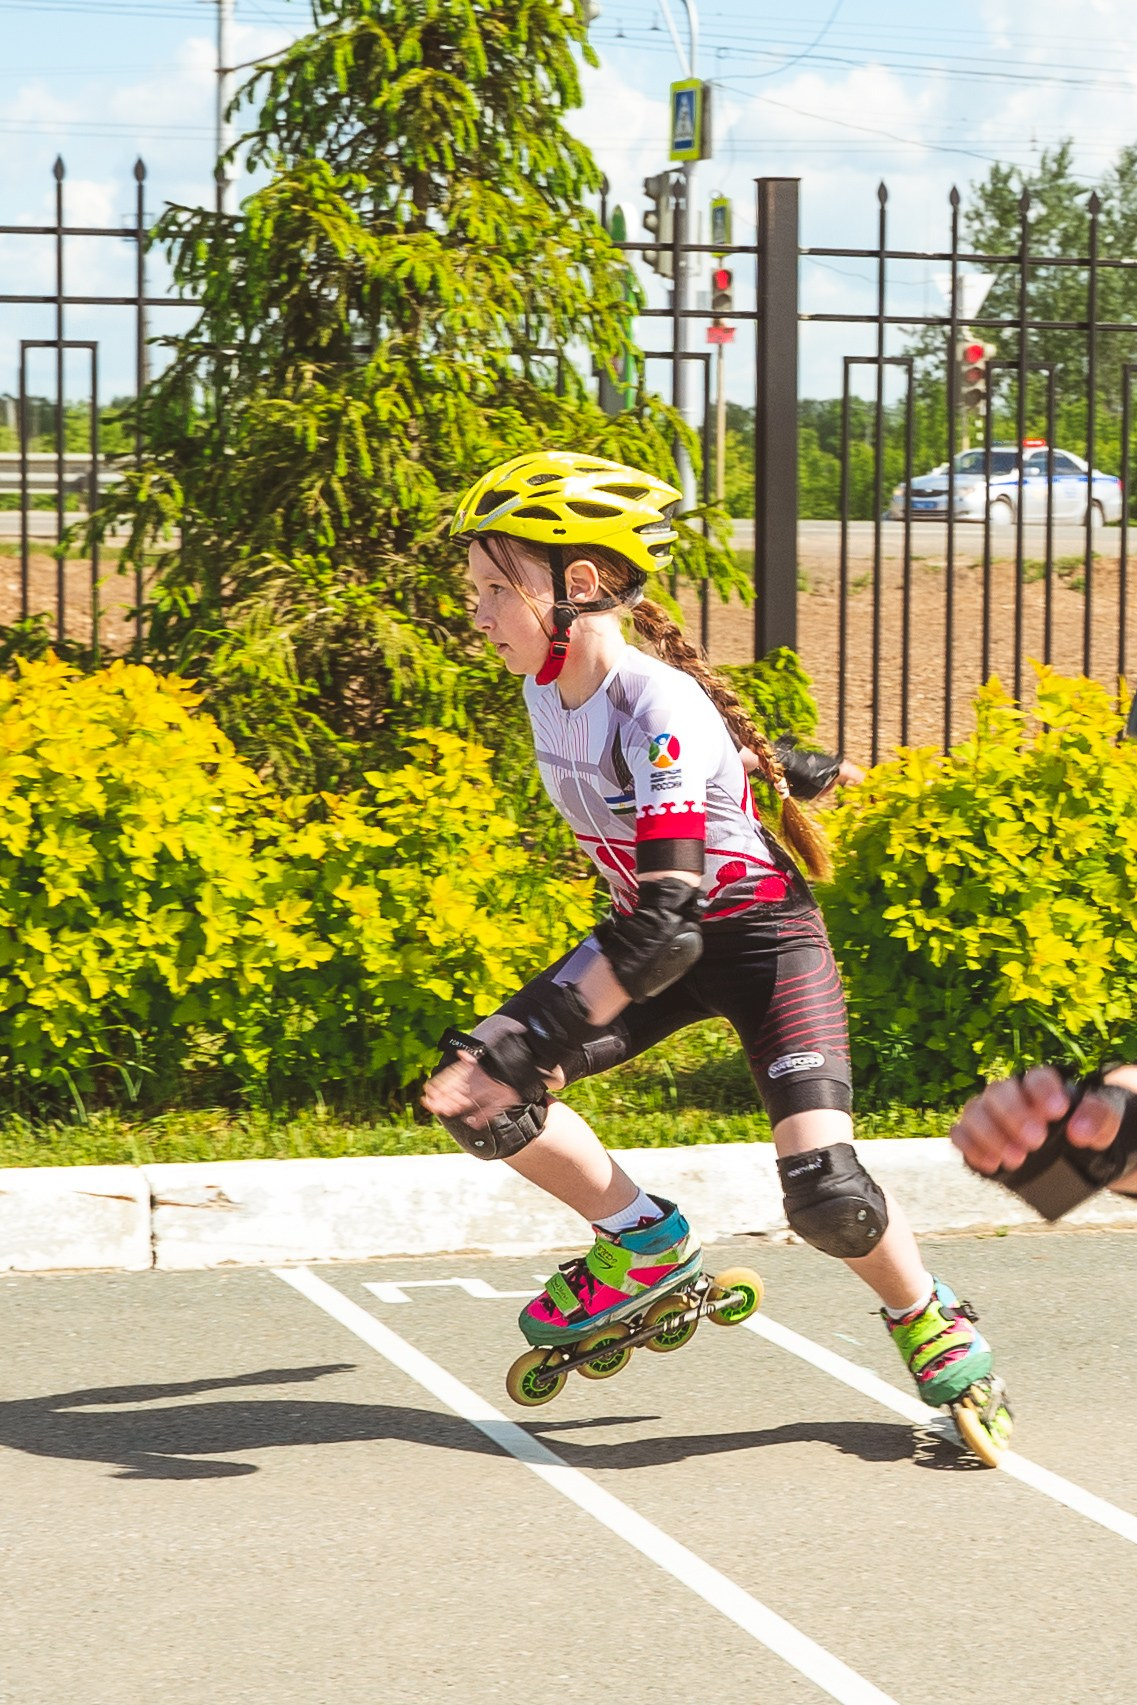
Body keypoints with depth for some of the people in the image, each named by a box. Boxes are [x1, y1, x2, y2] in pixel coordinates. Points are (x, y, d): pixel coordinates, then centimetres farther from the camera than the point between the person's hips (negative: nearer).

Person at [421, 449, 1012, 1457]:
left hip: (762, 934, -7)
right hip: (660, 930, 7)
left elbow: (664, 929, -37)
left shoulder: (662, 712, -31)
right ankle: (648, 1246, 9)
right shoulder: (548, 682, -8)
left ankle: (934, 1326, 8)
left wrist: (522, 1045, -40)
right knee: (473, 1093, -11)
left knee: (824, 1191, -23)